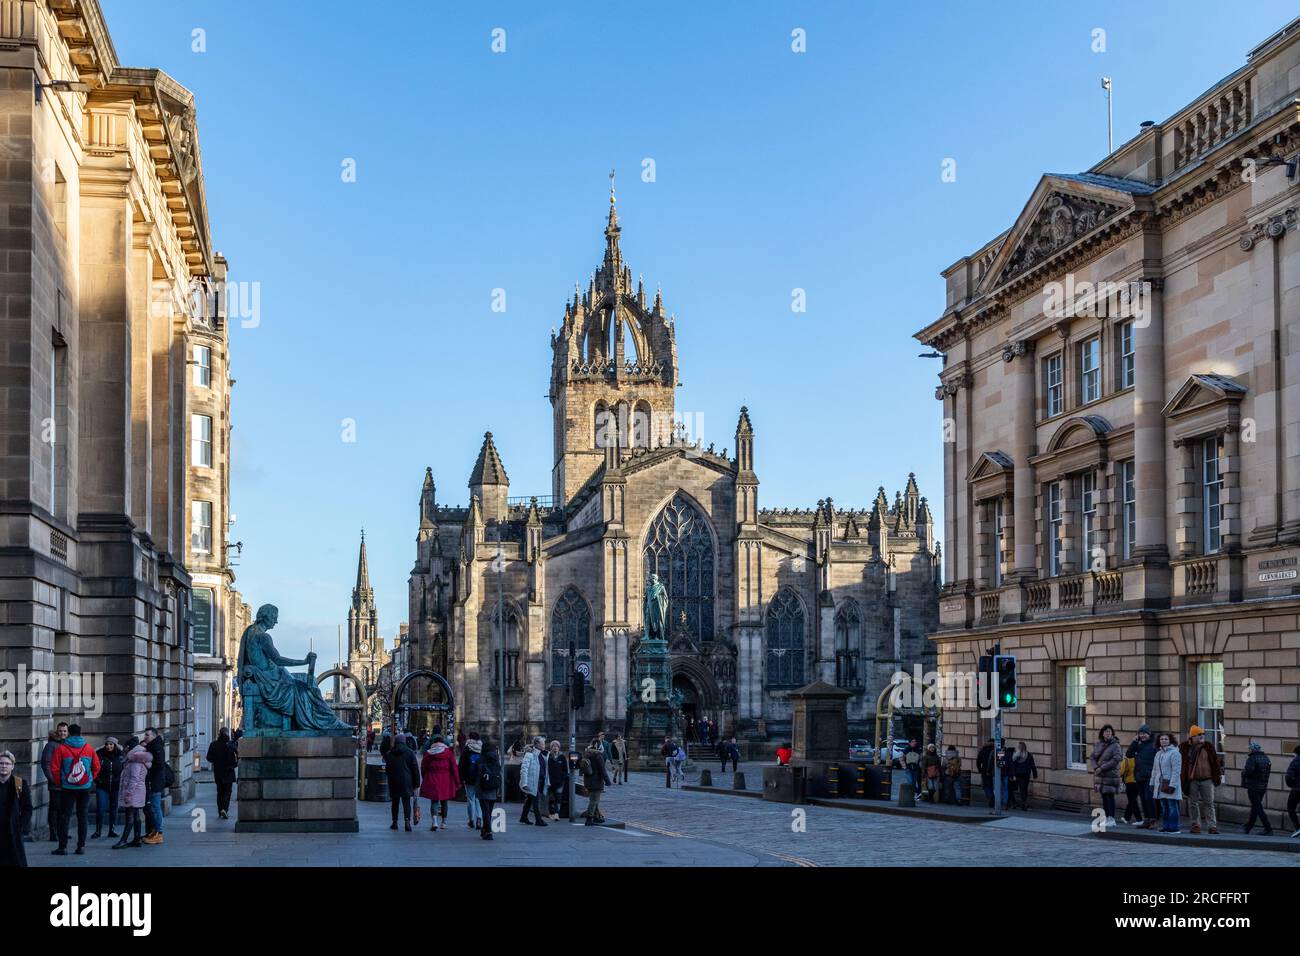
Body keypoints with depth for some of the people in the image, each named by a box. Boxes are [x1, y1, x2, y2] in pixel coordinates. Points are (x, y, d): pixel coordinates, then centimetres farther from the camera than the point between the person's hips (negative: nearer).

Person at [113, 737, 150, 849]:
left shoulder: (135, 761, -14)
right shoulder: (138, 759, 17)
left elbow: (134, 778, -21)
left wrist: (129, 793, -23)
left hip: (133, 791, -10)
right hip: (138, 792, 10)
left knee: (129, 816, -10)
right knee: (135, 816, 11)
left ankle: (124, 840, -12)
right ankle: (137, 839, 13)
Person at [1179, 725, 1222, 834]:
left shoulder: (1208, 746, 3)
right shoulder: (1185, 748, 0)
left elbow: (1215, 761, 7)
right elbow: (1182, 763, 4)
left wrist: (1218, 774, 4)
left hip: (1207, 780, 0)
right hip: (1192, 780, 0)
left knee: (1209, 803, 1)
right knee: (1193, 803, 6)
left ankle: (1212, 826, 1)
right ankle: (1196, 825, 16)